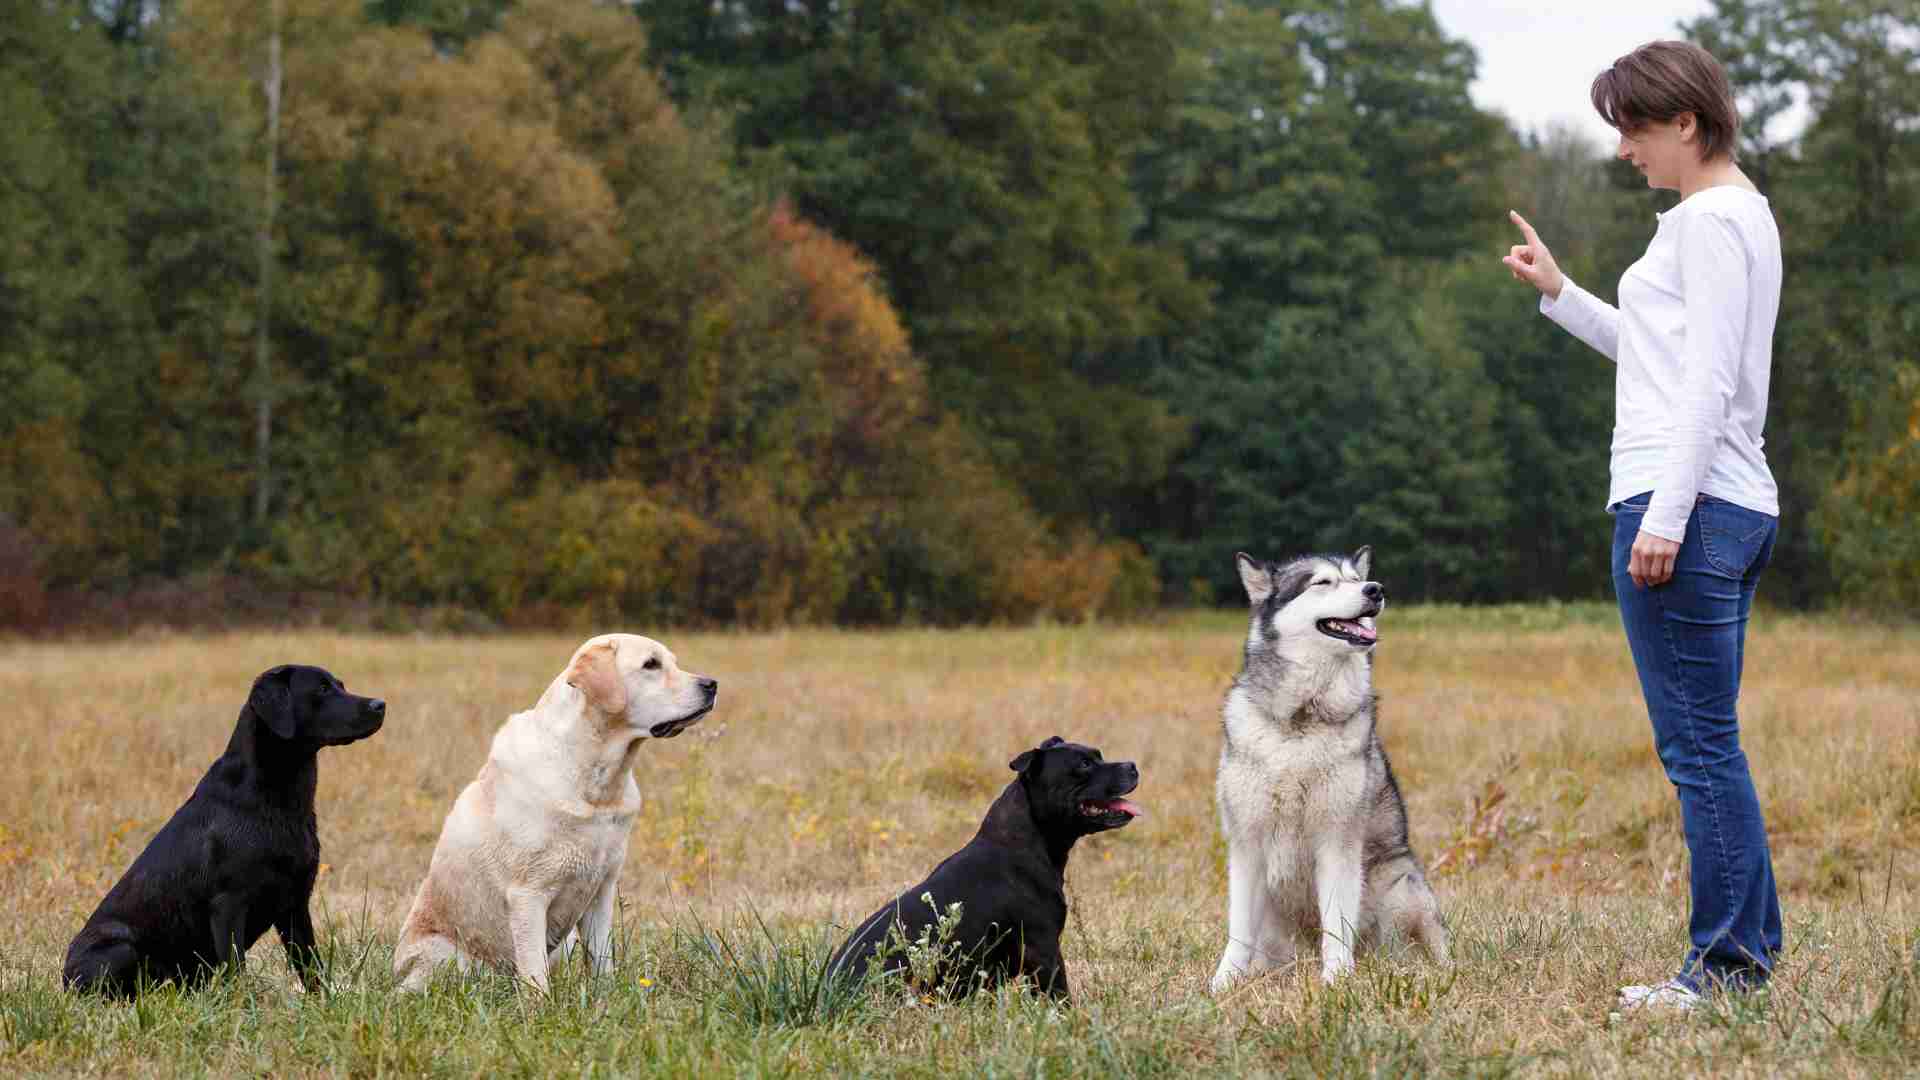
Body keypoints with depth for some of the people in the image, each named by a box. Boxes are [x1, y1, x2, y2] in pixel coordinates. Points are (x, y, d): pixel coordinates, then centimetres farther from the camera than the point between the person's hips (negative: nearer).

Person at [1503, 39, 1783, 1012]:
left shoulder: (1711, 219, -10)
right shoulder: (1737, 215, 21)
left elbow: (1708, 383, -17)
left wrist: (1666, 515, -21)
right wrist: (1558, 293, 25)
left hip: (1687, 504, -10)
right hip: (1736, 508, 10)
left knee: (1699, 746, -8)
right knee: (1709, 748, 12)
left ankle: (1728, 963, -6)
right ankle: (1747, 950, 15)